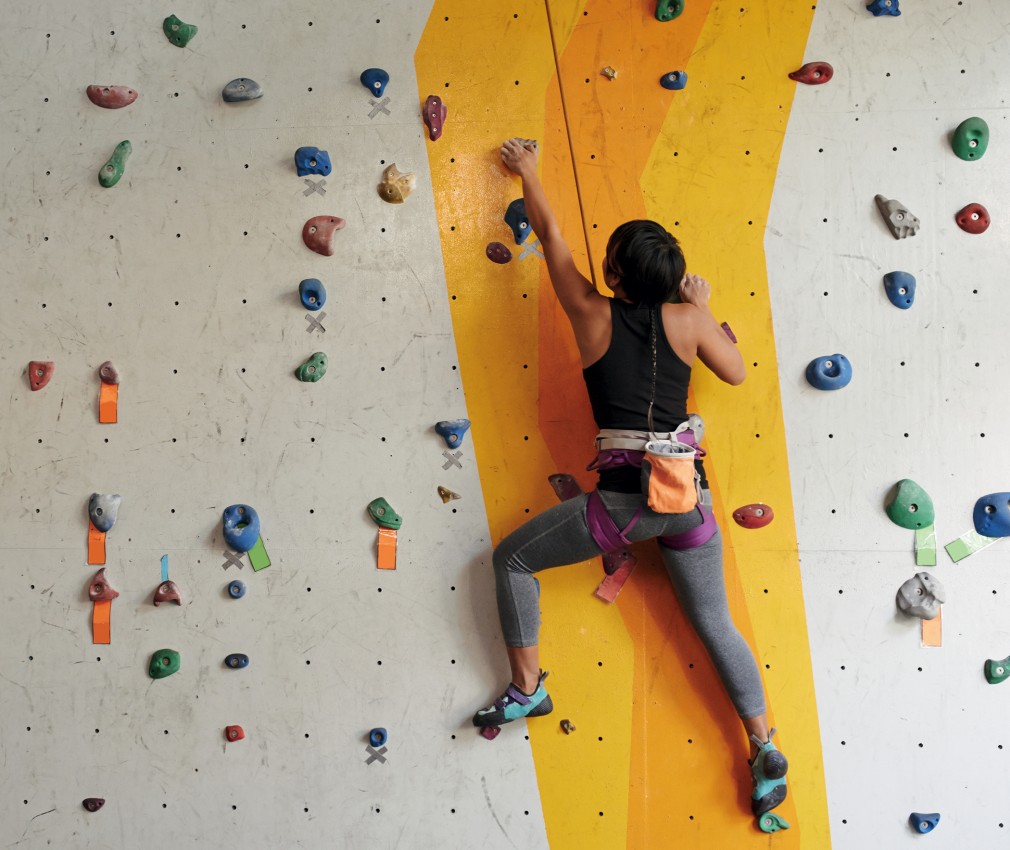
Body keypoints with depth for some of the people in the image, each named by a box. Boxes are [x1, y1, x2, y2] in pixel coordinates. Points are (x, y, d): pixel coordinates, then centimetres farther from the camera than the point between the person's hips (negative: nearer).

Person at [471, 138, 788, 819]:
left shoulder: (593, 314, -2)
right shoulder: (688, 317, 0)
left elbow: (550, 234, 12)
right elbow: (737, 373, 16)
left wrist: (528, 172, 26)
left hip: (622, 500, -3)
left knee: (513, 560, 17)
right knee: (715, 623, 16)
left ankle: (528, 687, 20)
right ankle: (767, 753, 15)